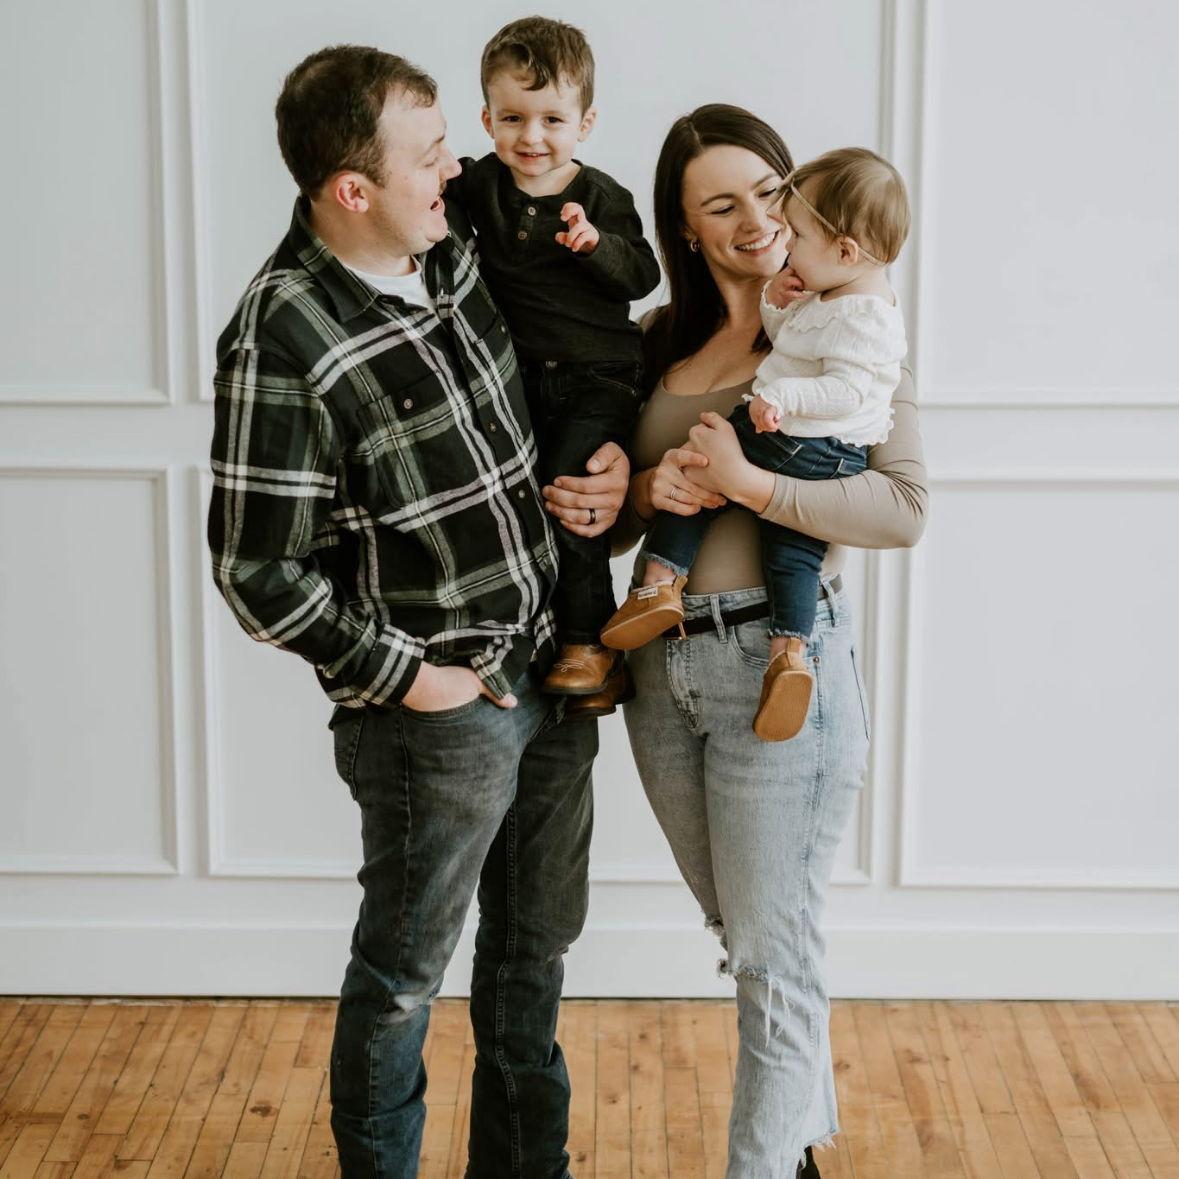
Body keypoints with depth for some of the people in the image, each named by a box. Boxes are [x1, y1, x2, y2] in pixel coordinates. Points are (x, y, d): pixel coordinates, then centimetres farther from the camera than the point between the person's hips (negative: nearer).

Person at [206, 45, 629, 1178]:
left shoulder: (454, 240, -1)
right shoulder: (283, 341, -23)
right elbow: (257, 572, -19)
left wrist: (602, 452, -1)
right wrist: (405, 675, -13)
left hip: (552, 669, 7)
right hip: (437, 712, -7)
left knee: (534, 946, 21)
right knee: (402, 973, 12)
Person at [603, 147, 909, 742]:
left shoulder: (866, 317, -18)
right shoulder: (827, 296, 13)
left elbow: (846, 389, -27)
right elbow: (793, 342, 26)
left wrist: (781, 397, -28)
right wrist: (777, 304, 8)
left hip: (817, 454, -8)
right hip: (766, 429, 8)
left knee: (791, 551, -3)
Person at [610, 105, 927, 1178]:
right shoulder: (662, 341, 10)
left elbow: (905, 507, -16)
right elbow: (617, 503, 15)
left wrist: (748, 483, -23)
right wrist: (647, 489, -7)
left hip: (778, 659, -6)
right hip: (662, 664, 6)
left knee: (773, 954, 0)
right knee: (743, 932, 20)